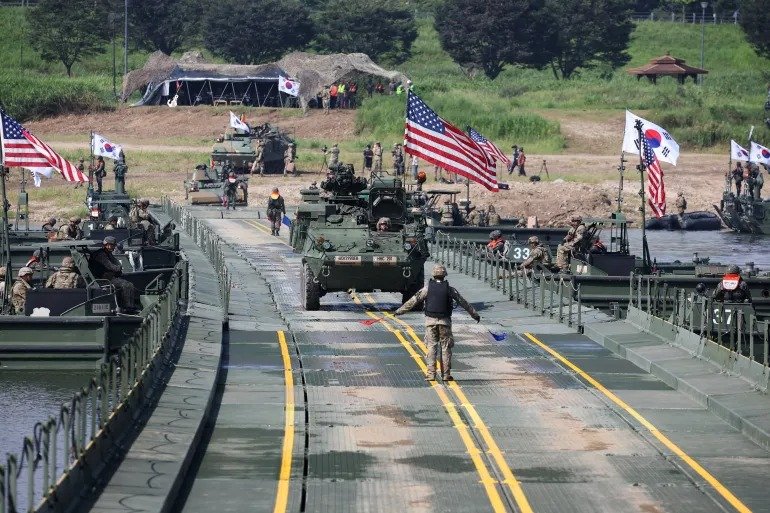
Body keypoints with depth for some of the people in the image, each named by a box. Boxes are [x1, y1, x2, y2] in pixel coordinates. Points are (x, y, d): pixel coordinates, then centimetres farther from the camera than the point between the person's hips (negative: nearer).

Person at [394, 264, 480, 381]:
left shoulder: (427, 288, -1)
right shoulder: (449, 289, 0)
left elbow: (414, 300, 2)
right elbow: (463, 302, 8)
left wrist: (400, 310, 12)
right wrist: (474, 314, 17)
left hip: (431, 321, 0)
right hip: (444, 322, 0)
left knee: (431, 347, 3)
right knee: (446, 347, 5)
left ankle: (431, 373, -3)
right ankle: (446, 374, 3)